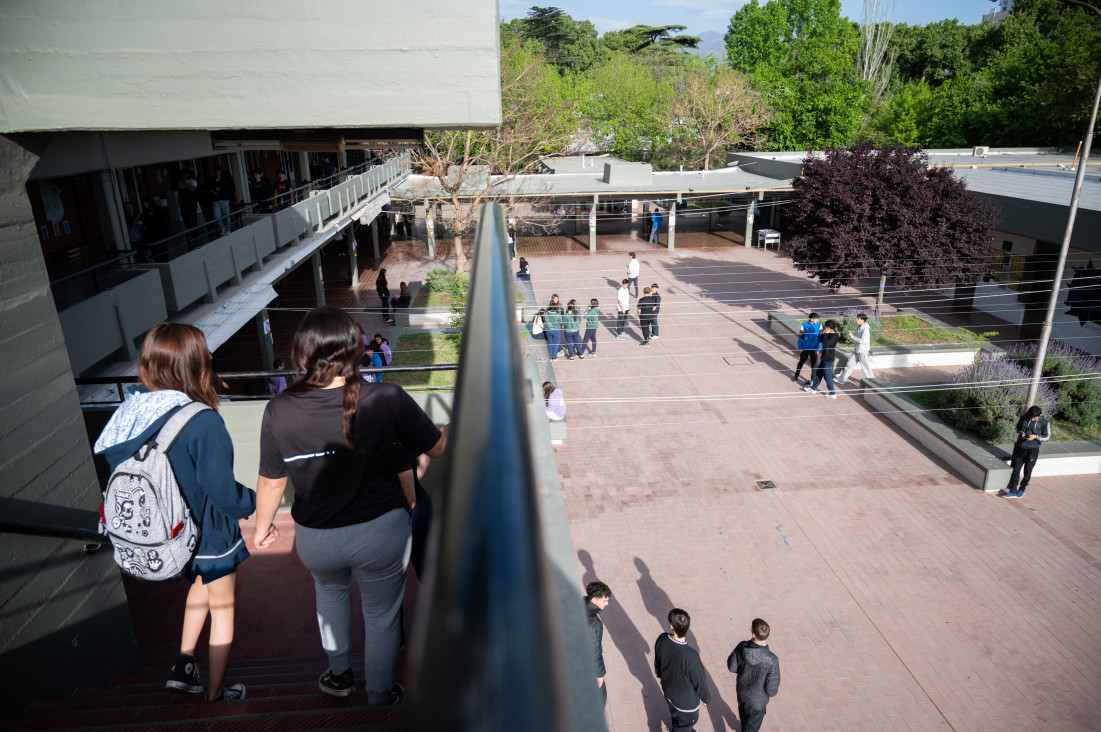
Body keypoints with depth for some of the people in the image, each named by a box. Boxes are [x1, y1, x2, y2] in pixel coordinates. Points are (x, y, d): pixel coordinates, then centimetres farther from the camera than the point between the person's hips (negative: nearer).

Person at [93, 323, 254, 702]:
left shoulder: (130, 415, -11)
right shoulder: (204, 422, -31)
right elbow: (222, 491, -28)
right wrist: (256, 503, -8)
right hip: (211, 537, -6)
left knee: (201, 585, 34)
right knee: (222, 609, 17)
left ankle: (183, 665, 36)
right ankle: (216, 693, 33)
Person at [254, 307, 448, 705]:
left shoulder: (279, 410, -18)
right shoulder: (387, 399, -23)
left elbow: (271, 481, -5)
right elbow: (437, 447, -8)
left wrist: (263, 525, 13)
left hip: (316, 539, 2)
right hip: (381, 532, -2)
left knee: (330, 589, 36)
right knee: (381, 615, 22)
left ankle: (339, 673, 50)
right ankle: (380, 698, 44)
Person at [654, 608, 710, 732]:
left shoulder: (662, 640, -25)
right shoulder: (690, 656, -41)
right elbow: (699, 680, -22)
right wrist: (706, 697, -1)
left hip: (668, 692, 6)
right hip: (687, 701, -5)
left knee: (675, 714, 35)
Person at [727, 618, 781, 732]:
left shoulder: (741, 647, -28)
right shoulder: (771, 660, -37)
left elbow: (732, 667, -11)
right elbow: (771, 688, -24)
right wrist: (771, 693, 0)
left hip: (741, 691, 4)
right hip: (757, 699, -4)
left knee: (744, 716, 33)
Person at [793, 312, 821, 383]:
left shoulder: (819, 326, -9)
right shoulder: (804, 325, -10)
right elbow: (800, 337, -3)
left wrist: (818, 349, -9)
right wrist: (800, 348, -3)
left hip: (814, 349, 0)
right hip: (805, 348, 0)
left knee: (814, 364, 4)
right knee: (801, 362, 15)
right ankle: (796, 376, 34)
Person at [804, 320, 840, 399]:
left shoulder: (834, 336, -21)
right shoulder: (829, 334, 8)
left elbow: (826, 344, -32)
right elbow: (820, 340, 16)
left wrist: (825, 334, -23)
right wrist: (822, 333, -1)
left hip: (828, 359, -10)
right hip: (824, 357, 10)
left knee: (827, 376, -2)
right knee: (818, 373, 19)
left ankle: (833, 394, 8)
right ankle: (813, 388, 32)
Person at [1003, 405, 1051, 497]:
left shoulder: (1045, 422, -11)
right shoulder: (1024, 417, -3)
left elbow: (1047, 436, -3)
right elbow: (1018, 427, 12)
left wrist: (1035, 436, -21)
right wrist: (1021, 432, -9)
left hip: (1032, 451, -2)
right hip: (1020, 447, 3)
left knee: (1027, 472, 9)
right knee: (1016, 470, 2)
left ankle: (1022, 489, 29)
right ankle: (1012, 491, 7)